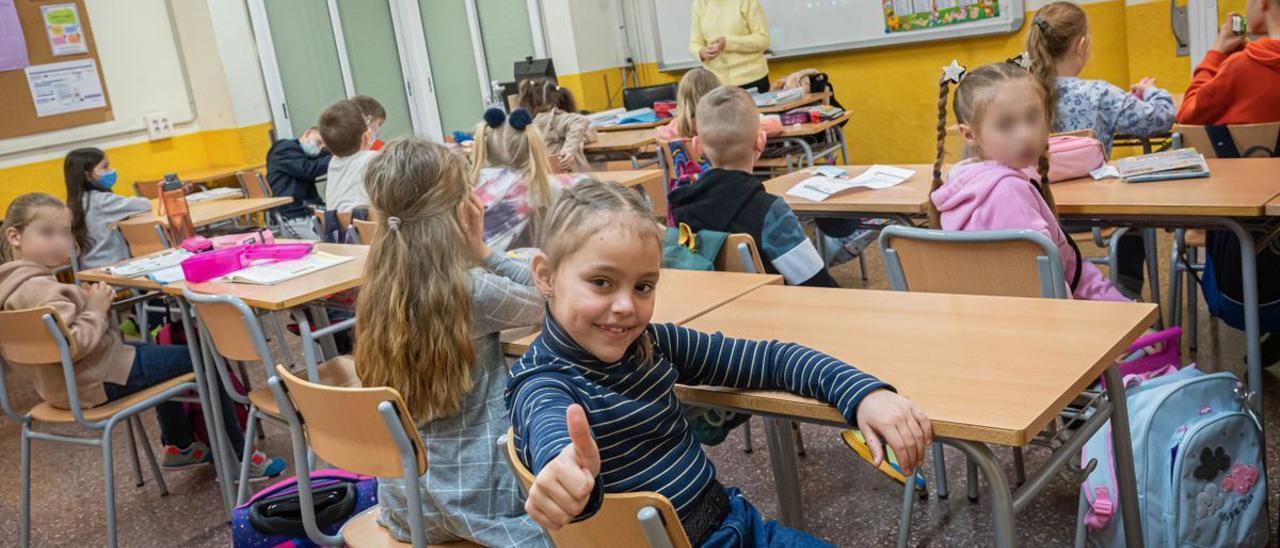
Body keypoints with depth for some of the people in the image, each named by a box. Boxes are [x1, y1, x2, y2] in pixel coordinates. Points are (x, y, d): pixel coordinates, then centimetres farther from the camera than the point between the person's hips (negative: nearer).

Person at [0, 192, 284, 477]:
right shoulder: (36, 287, -27)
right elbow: (71, 344, -37)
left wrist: (88, 301, 1)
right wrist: (97, 309, -21)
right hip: (98, 382, -11)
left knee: (161, 354, 34)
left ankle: (179, 445, 37)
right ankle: (238, 459, 6)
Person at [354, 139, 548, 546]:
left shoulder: (380, 290, -3)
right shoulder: (474, 290, -20)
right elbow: (548, 301, -4)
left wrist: (473, 257, -1)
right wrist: (483, 253, -8)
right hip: (472, 495, -6)